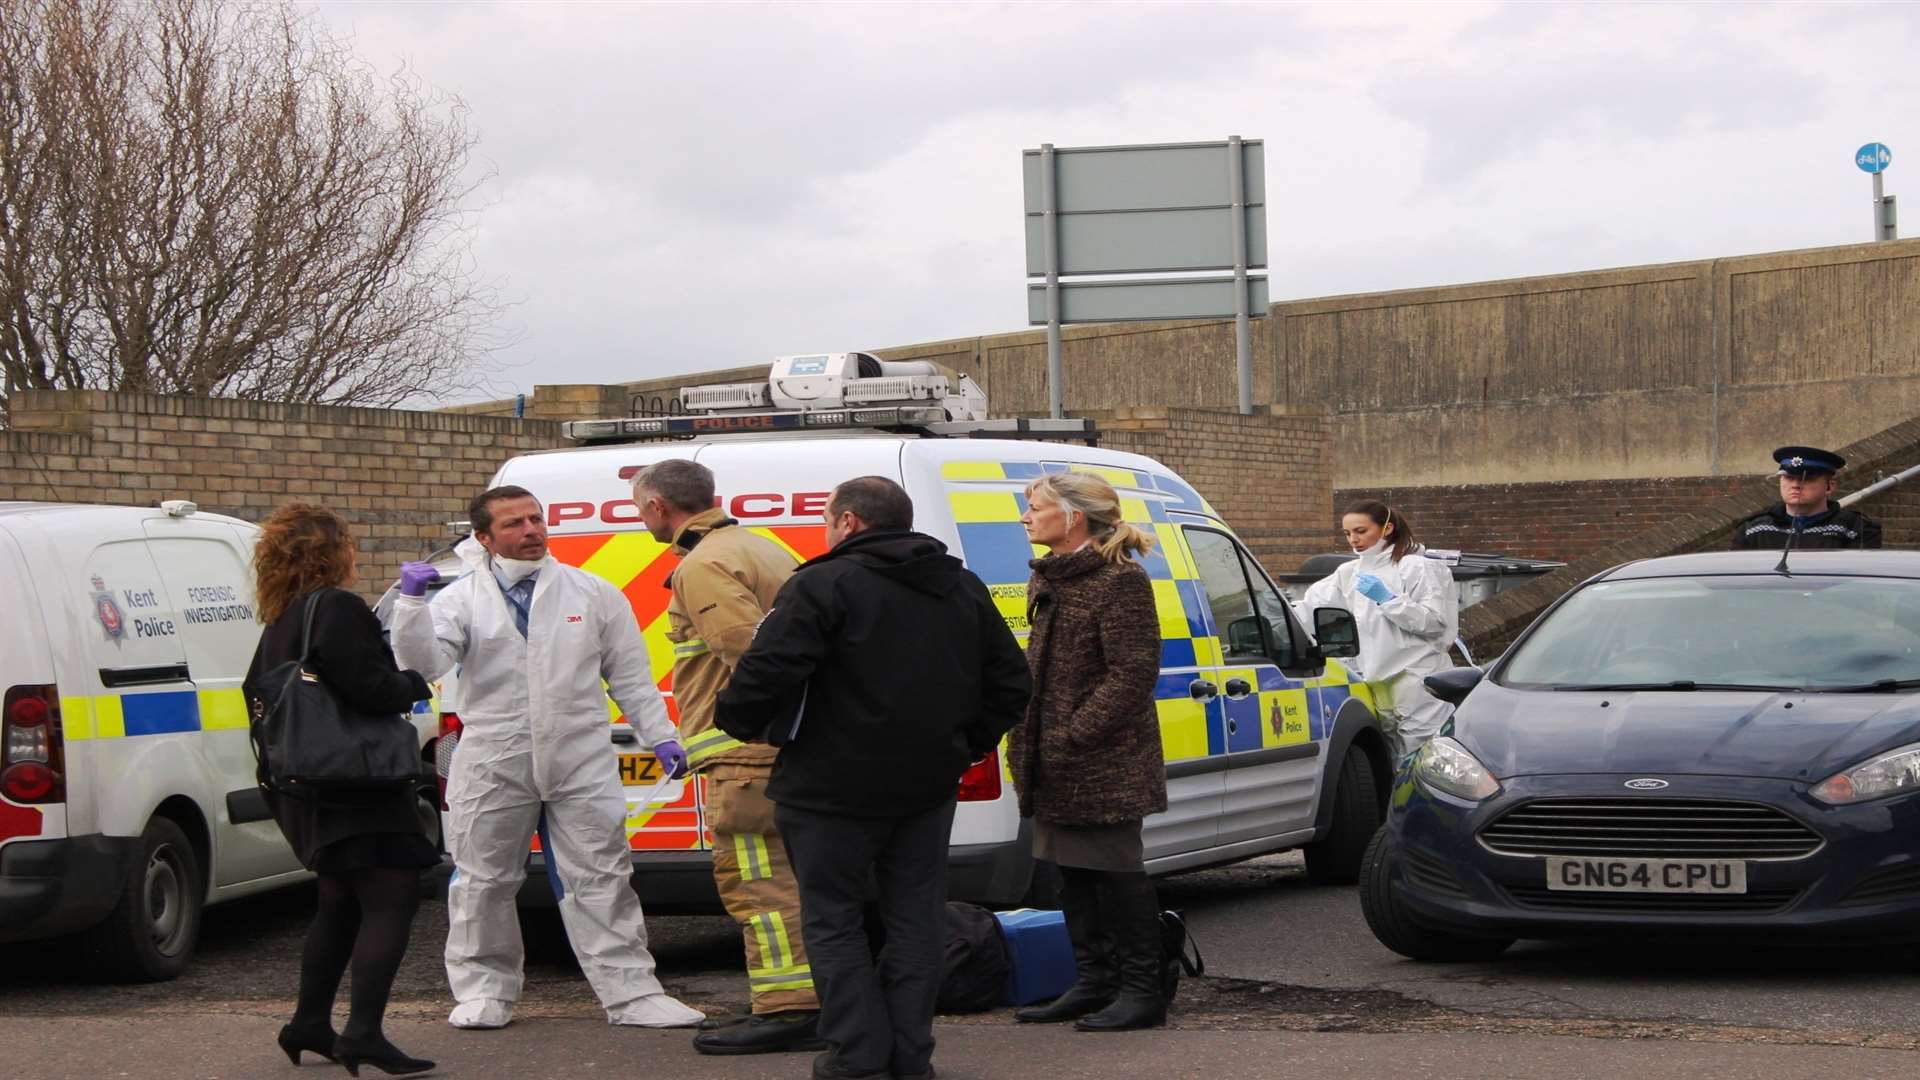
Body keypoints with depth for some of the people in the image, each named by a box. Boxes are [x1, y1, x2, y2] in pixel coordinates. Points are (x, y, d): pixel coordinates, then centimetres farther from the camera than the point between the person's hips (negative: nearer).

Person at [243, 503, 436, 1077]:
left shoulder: (279, 625, 15)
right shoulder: (337, 609, -15)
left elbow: (258, 696, 24)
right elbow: (368, 688, -23)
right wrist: (416, 684, -5)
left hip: (309, 790, 10)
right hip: (357, 790, -10)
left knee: (340, 905, 21)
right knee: (391, 900, -11)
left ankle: (309, 1025, 26)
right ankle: (363, 1032, -20)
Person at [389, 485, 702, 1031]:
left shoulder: (594, 594, 8)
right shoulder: (461, 599, 4)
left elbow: (630, 677, 12)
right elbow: (424, 661, -9)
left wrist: (660, 737, 6)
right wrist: (411, 602, -22)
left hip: (582, 762, 0)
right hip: (492, 764, 0)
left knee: (601, 880, -1)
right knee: (482, 883, 7)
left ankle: (631, 993, 2)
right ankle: (483, 991, 21)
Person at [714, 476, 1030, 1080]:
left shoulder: (823, 586, -12)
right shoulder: (964, 589, 12)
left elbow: (769, 669, -21)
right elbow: (1010, 680, 15)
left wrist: (738, 724, -4)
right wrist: (971, 742, 19)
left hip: (835, 786, -6)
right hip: (928, 785, 6)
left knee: (832, 917, 4)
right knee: (915, 917, 12)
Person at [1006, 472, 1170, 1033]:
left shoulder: (1120, 581, -13)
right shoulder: (1046, 580, 15)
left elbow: (1134, 673, -17)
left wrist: (1073, 736, -20)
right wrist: (1026, 739, 9)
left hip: (1106, 763, -9)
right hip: (1054, 766, 9)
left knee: (1117, 871, -3)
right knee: (1073, 872, 13)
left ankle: (1140, 991, 4)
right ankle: (1093, 982, 22)